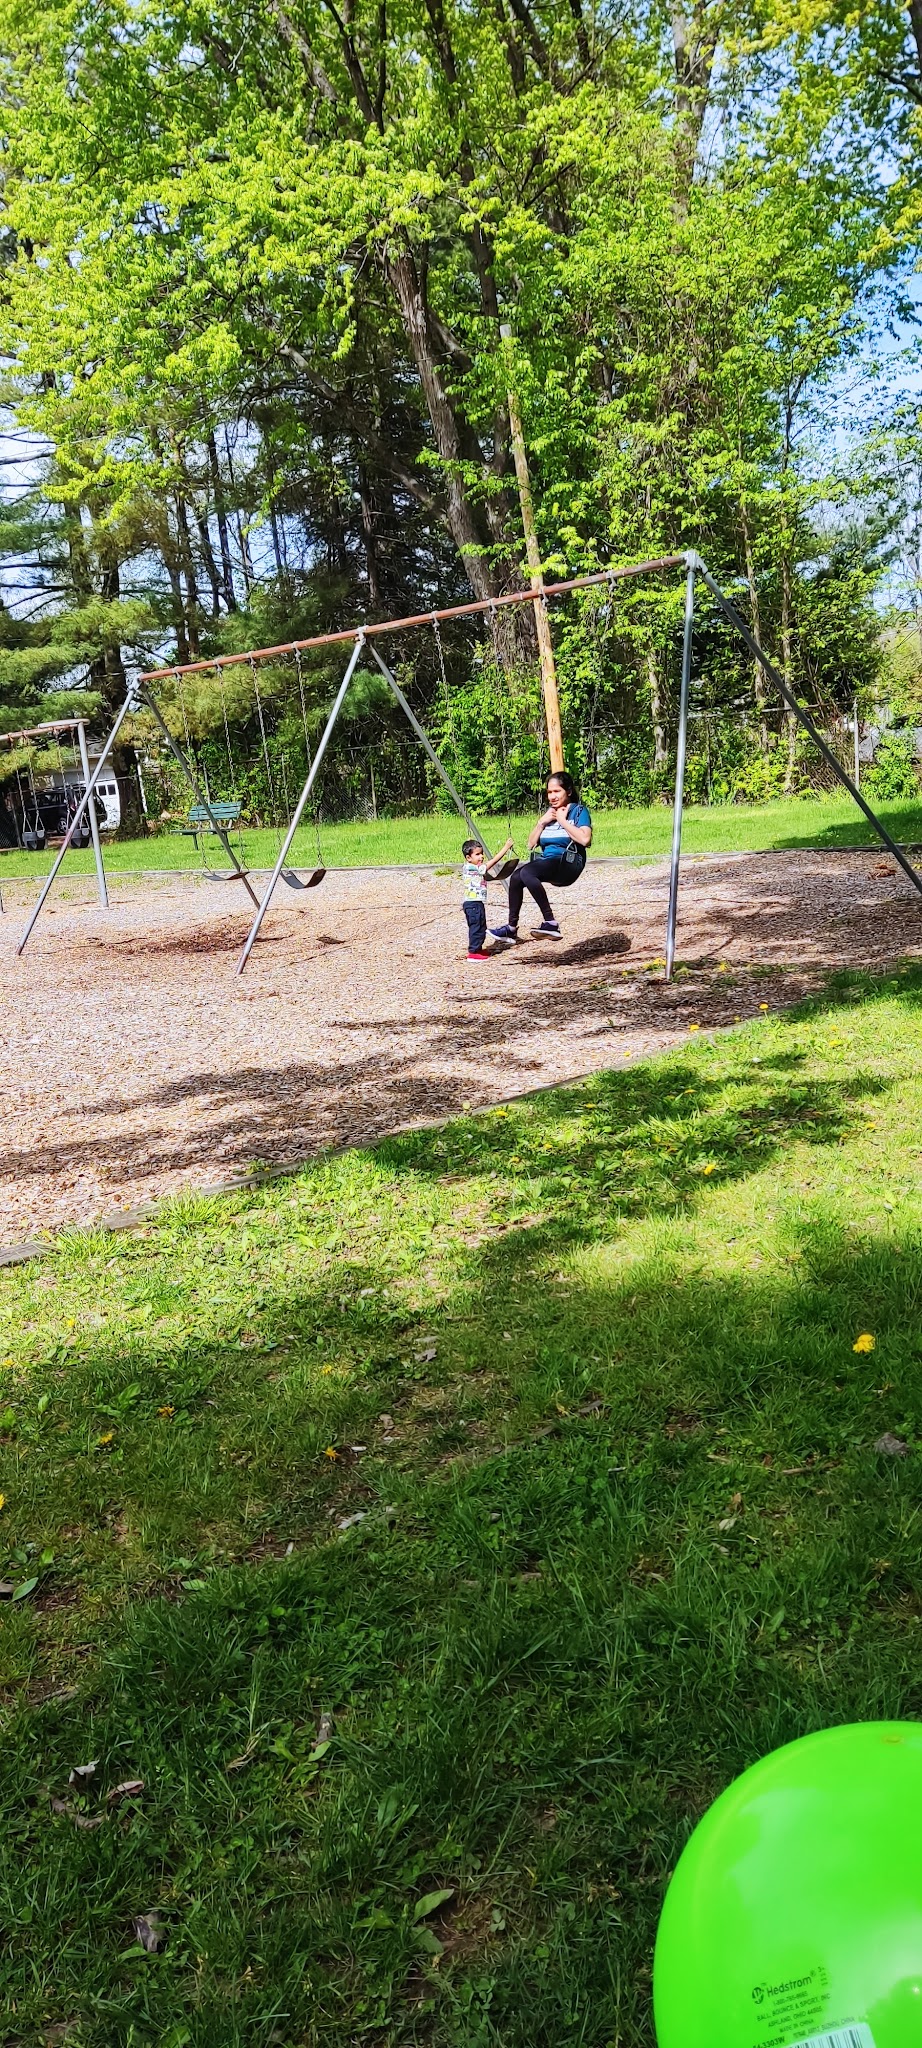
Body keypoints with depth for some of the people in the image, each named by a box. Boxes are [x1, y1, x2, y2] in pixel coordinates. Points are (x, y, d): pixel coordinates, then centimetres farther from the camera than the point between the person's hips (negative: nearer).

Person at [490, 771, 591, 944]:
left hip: (569, 864, -7)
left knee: (526, 872, -31)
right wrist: (542, 822, 3)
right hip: (547, 863, 7)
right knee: (516, 878, -17)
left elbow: (585, 839, -19)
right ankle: (512, 928, -8)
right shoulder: (549, 812, 19)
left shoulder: (579, 811, 0)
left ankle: (550, 922, -31)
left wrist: (563, 821, -10)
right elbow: (532, 844, 18)